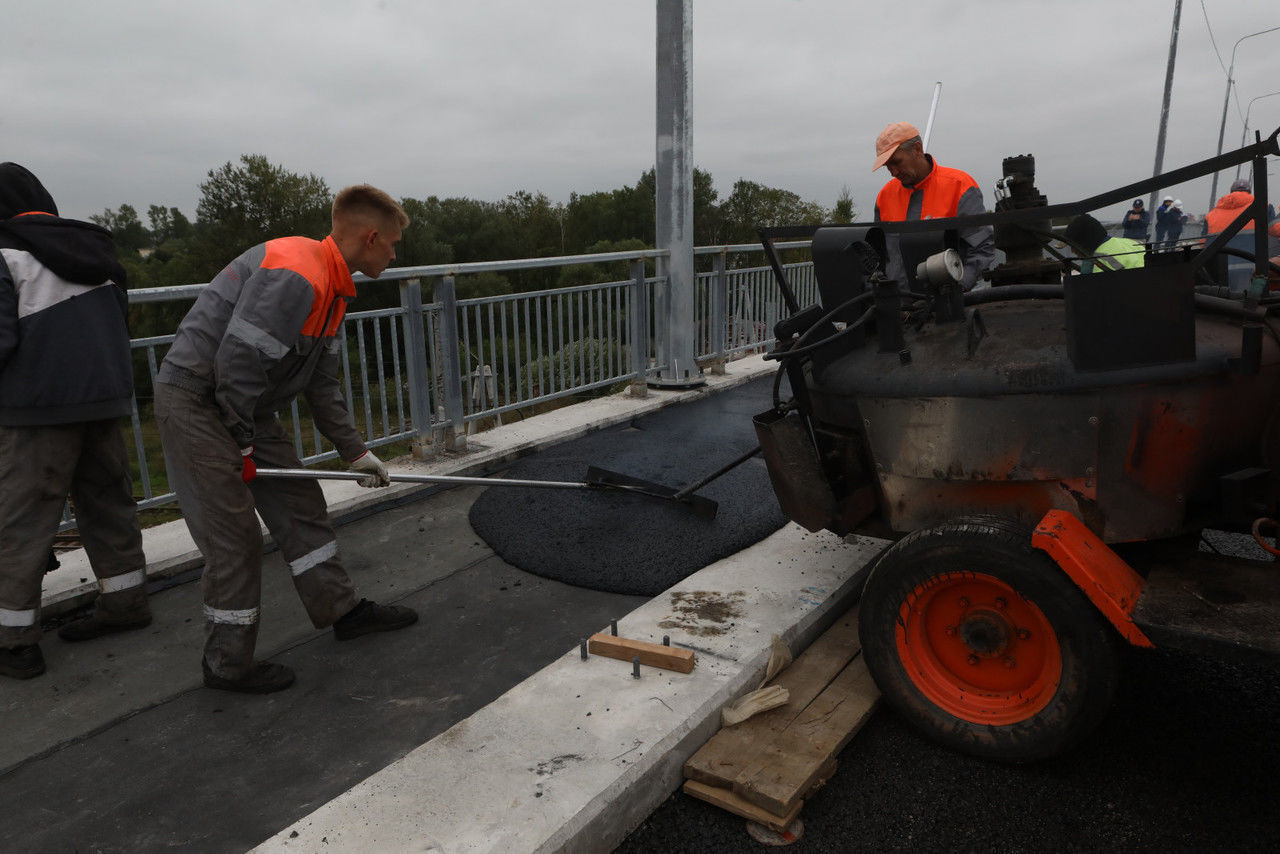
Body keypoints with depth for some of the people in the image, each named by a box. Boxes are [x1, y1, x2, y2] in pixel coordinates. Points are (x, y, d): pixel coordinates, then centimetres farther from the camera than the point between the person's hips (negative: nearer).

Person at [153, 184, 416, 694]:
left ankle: (342, 610, 27)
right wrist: (242, 444, -15)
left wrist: (355, 452, 13)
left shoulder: (333, 287, 9)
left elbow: (322, 384, 14)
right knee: (234, 534, -4)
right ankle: (228, 663, 13)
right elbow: (236, 359, -27)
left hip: (247, 406, 10)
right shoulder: (295, 274, -24)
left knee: (301, 506, 12)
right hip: (196, 402, -10)